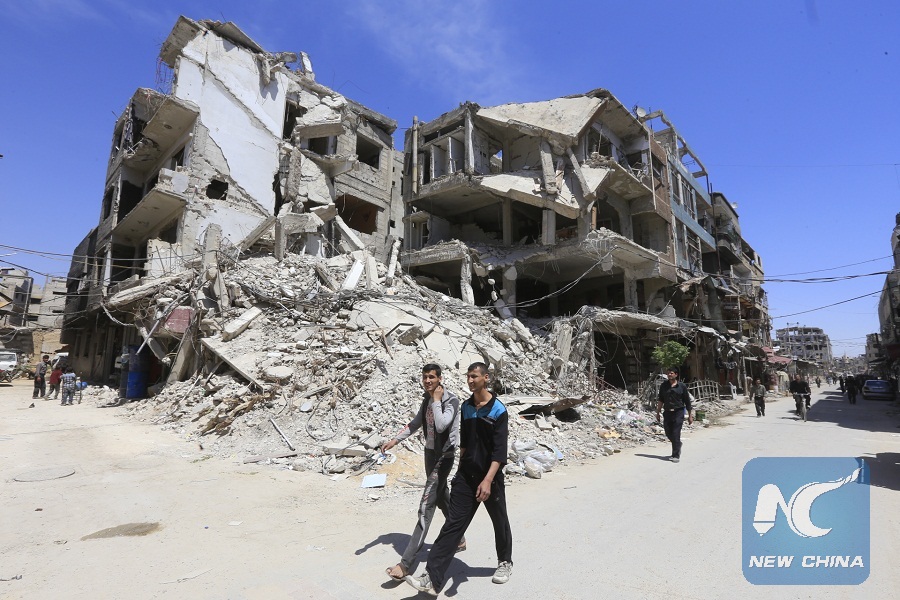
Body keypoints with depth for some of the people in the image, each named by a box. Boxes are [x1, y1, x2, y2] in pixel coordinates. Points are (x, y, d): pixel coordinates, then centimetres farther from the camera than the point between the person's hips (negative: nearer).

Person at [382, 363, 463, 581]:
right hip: (430, 452, 8)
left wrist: (436, 400, -23)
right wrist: (395, 440, 8)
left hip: (444, 456, -8)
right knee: (442, 499, 21)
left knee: (426, 507, -10)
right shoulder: (427, 398, 4)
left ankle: (406, 563, -9)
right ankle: (458, 539, 40)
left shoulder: (451, 400, -18)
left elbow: (441, 425, -33)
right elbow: (416, 422, 15)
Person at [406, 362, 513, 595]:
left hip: (490, 477, -4)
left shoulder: (498, 410, -15)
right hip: (465, 476, 4)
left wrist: (488, 480, -27)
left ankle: (505, 563, 41)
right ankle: (432, 578, -2)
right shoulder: (466, 407, 4)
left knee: (499, 522, 16)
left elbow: (500, 450, -19)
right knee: (453, 524, -1)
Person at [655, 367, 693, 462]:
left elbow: (687, 402, 2)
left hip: (678, 412, -4)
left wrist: (690, 415, 2)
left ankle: (676, 455, 3)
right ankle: (678, 445, 40)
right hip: (667, 412, 4)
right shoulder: (664, 386, 5)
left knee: (676, 434, -7)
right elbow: (660, 400, 10)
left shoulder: (682, 386, -3)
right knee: (668, 433, 10)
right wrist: (658, 413, 8)